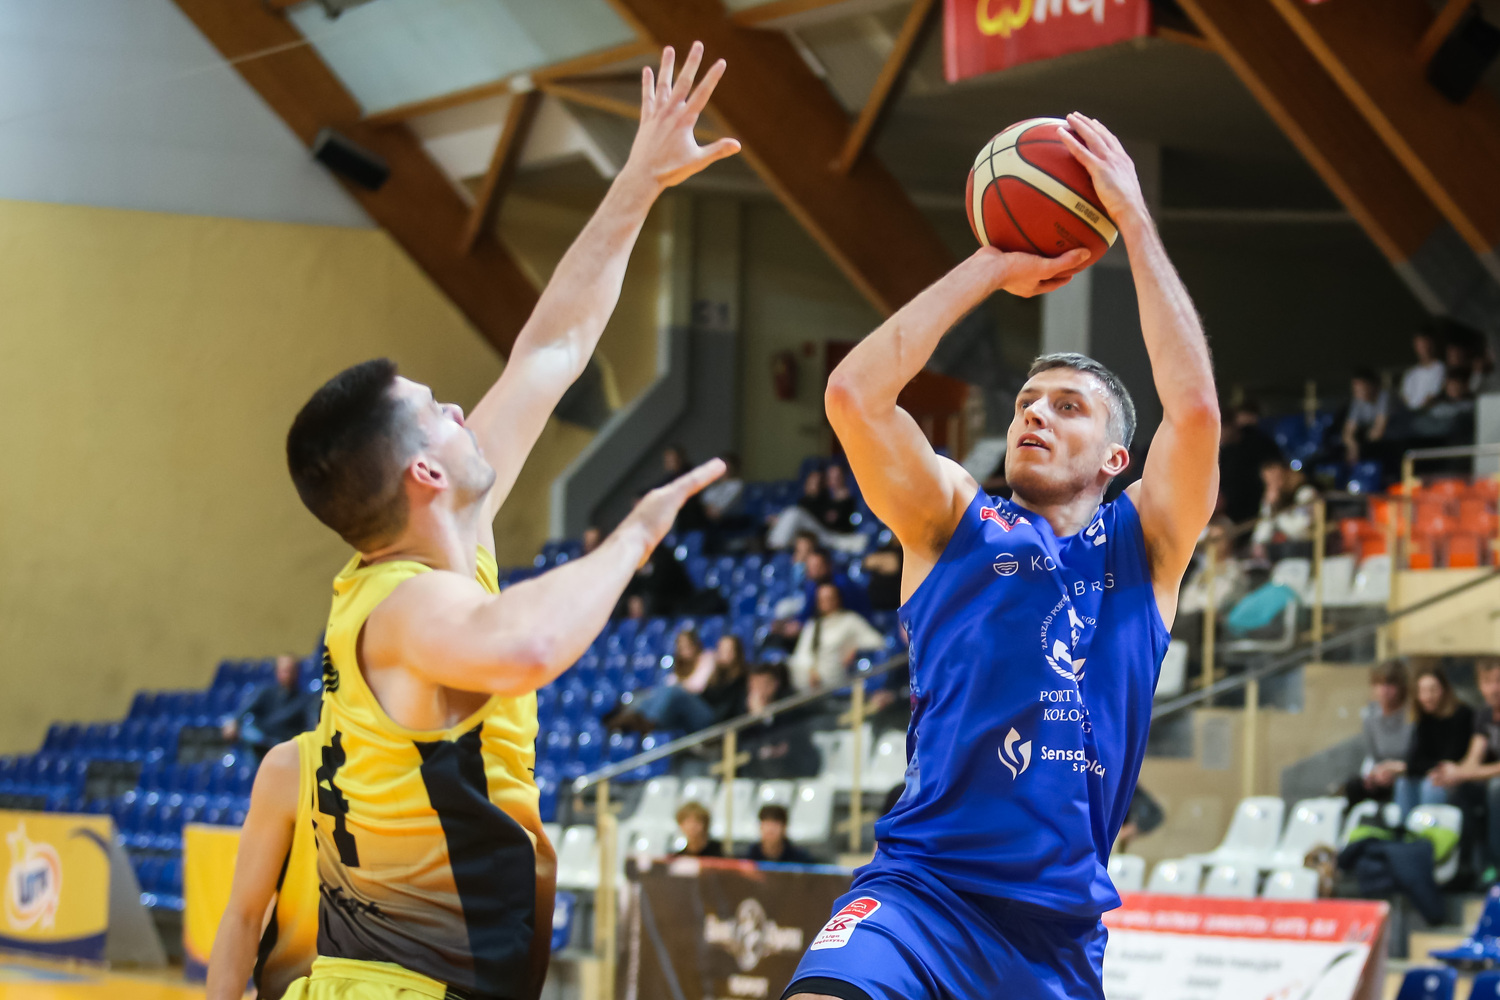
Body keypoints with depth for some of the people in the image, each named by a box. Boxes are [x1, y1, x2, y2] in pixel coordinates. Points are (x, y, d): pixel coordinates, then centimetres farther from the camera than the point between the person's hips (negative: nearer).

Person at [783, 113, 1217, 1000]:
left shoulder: (1146, 546, 13)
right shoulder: (956, 522, 11)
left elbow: (1195, 409, -4)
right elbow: (854, 392, -4)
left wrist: (1134, 220, -1)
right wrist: (993, 268, 2)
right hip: (924, 891, -2)